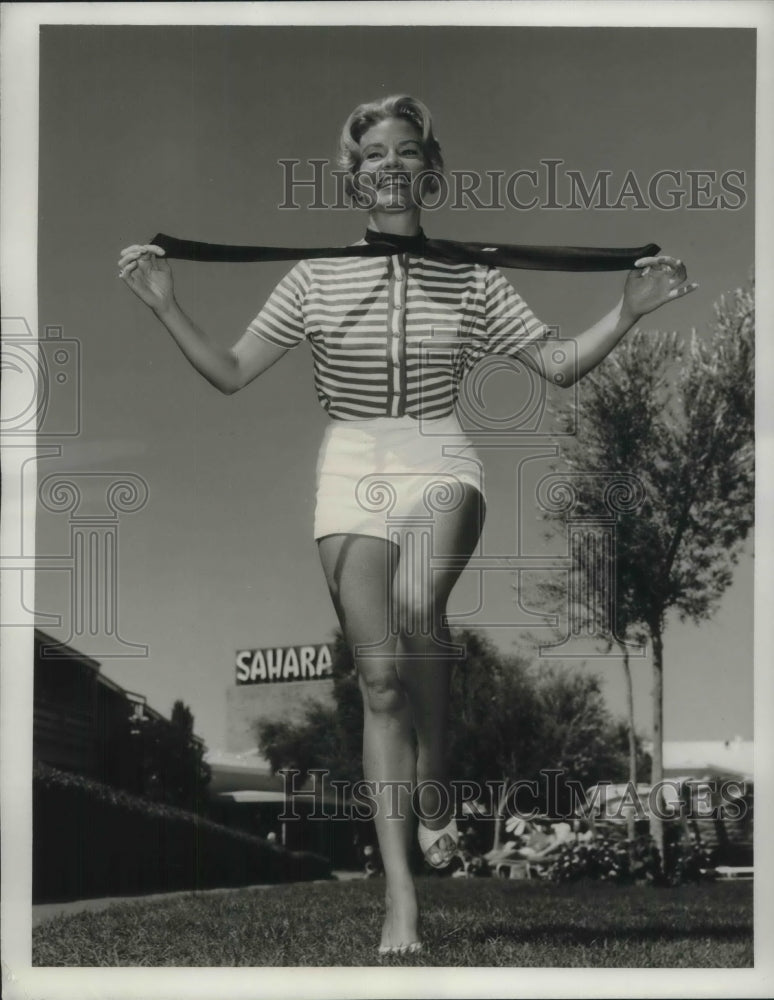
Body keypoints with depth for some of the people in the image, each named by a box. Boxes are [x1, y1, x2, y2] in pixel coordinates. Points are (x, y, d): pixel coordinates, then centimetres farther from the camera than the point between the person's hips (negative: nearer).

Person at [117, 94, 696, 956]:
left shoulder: (471, 281, 5)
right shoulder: (315, 279, 4)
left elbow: (560, 366, 6)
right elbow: (230, 373, 6)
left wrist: (629, 311, -6)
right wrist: (166, 307, -6)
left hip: (440, 464, -1)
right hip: (352, 472, 1)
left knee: (416, 602, -34)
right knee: (379, 676, -6)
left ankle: (435, 779, -8)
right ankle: (399, 894, -1)